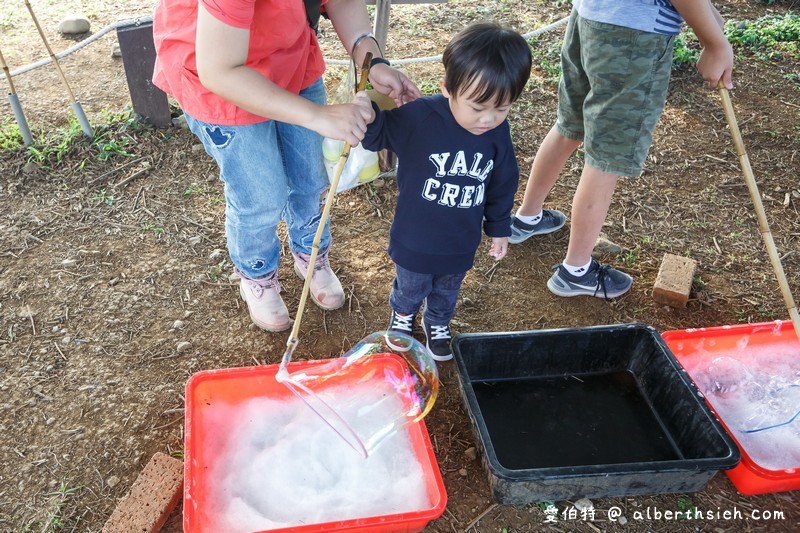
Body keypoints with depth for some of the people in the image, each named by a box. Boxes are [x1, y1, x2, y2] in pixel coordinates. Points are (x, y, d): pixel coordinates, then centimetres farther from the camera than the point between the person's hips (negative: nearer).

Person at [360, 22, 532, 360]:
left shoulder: (498, 132, -16)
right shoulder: (418, 117, -29)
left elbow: (503, 184, -1)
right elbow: (376, 136, -19)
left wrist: (499, 228, 10)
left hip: (462, 243, 3)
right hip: (415, 240, -3)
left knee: (447, 291, 30)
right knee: (410, 288, 26)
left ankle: (437, 322, 61)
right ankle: (403, 314, 60)